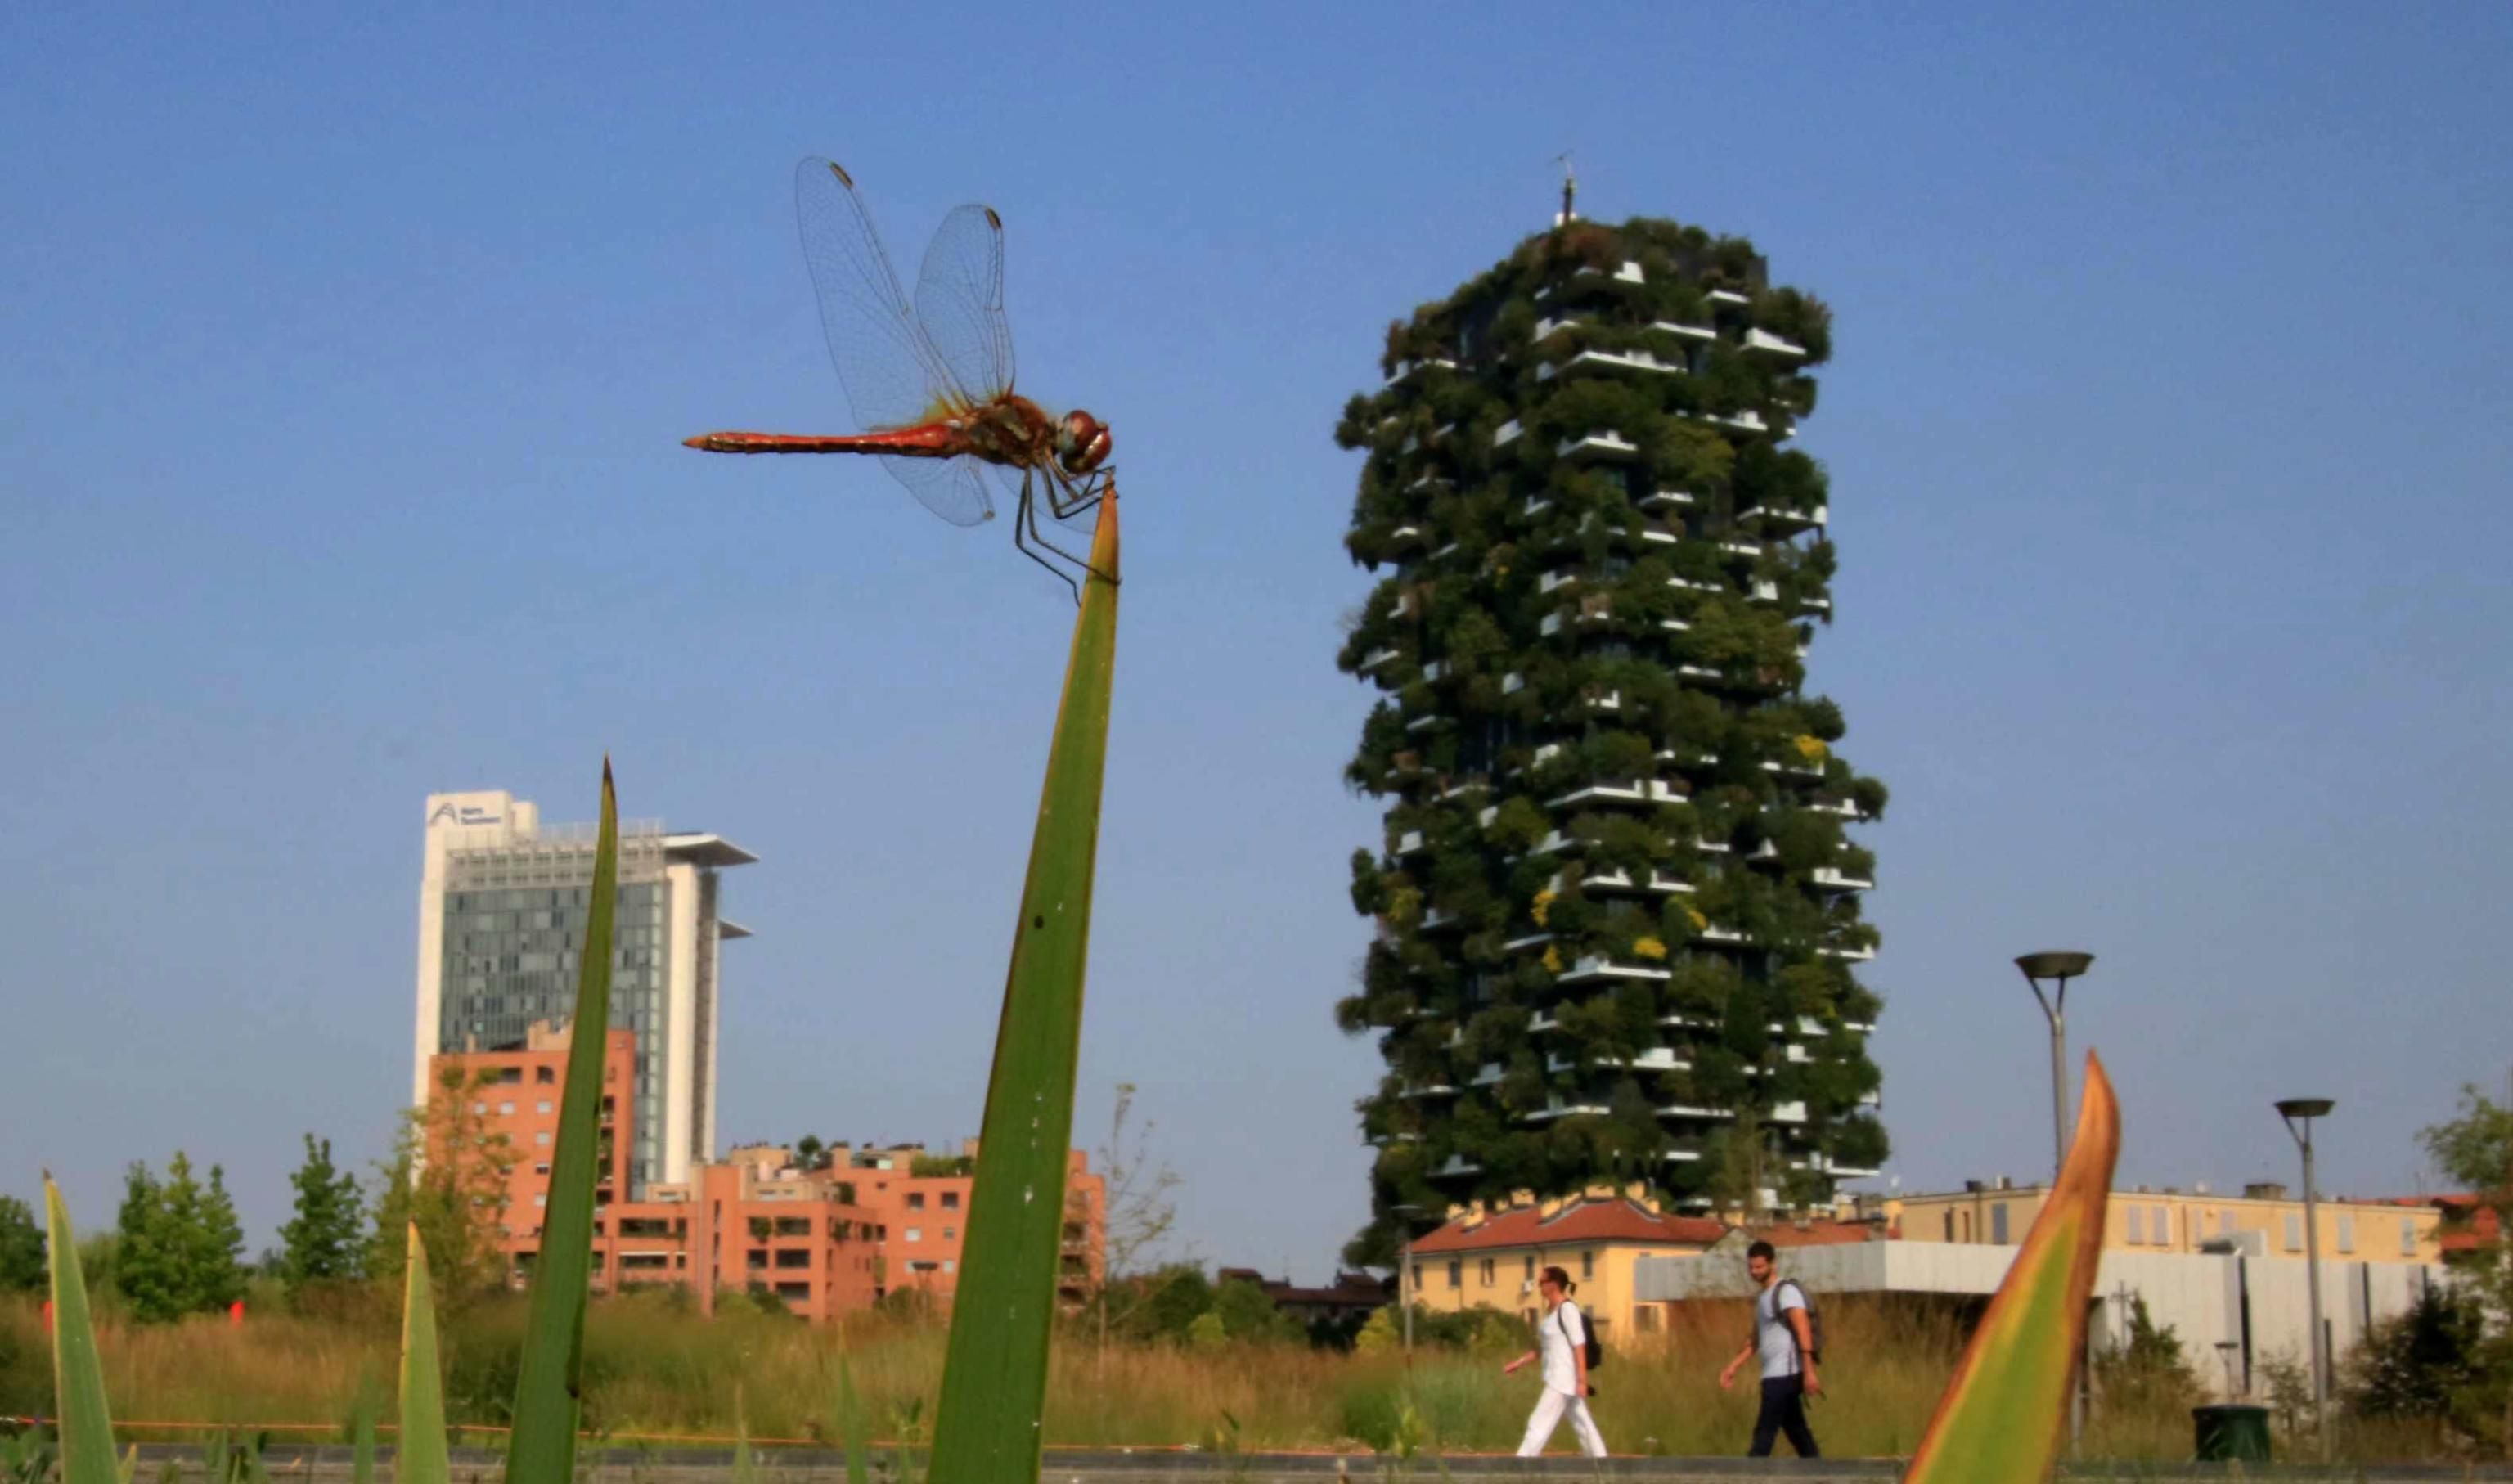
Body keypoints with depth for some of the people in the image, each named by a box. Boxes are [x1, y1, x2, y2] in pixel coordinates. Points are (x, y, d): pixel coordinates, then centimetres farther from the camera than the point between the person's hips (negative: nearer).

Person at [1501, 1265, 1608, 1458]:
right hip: (1556, 1377, 10)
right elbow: (1543, 1347, 22)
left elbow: (1579, 1346, -20)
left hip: (1564, 1377, -9)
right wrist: (1519, 1362, 17)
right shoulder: (1551, 1309, 13)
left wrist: (1582, 1380, -23)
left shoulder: (1567, 1309, -15)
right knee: (1582, 1425, 11)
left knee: (1540, 1423, -8)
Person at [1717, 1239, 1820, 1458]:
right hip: (1775, 1375, 9)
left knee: (1764, 1434, -9)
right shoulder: (1762, 1296, 19)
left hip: (1784, 1374, -9)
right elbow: (1756, 1341, 26)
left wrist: (1809, 1372, -25)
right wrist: (1733, 1367, 18)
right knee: (1797, 1433, 11)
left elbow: (1804, 1332, -18)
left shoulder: (1786, 1291, -10)